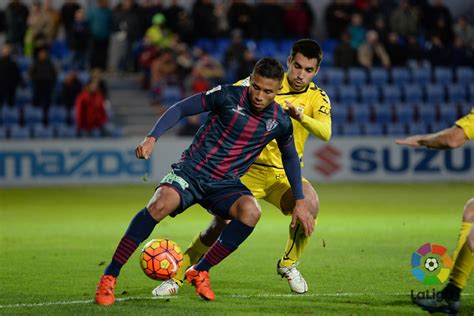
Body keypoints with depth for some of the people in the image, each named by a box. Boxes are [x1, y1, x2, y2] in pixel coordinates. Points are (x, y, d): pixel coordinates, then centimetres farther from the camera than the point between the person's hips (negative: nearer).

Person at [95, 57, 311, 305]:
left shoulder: (280, 122, 1)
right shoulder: (228, 96, -9)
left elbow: (290, 157, 20)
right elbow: (180, 109, -3)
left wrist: (299, 201, 17)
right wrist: (152, 138, -16)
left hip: (225, 184, 3)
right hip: (191, 172, -3)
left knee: (251, 212, -31)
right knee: (160, 204, -33)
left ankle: (200, 272, -11)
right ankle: (109, 277, -24)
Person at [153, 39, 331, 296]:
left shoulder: (317, 98, -3)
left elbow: (325, 133, -22)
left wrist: (299, 115, -40)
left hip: (285, 175, 1)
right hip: (250, 169, -1)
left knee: (310, 202, -29)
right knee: (221, 224, -16)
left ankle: (288, 264, -4)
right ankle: (176, 276, 4)